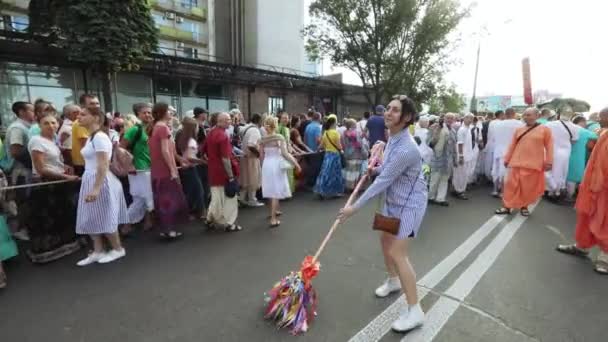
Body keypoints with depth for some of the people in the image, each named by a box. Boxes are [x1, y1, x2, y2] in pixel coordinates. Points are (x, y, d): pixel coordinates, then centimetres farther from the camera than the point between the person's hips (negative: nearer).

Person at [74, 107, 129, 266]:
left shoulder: (100, 137, -16)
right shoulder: (91, 137, 15)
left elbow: (103, 166, -22)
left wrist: (96, 188, -27)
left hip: (100, 181, -10)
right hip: (89, 180, 10)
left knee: (104, 218, 0)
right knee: (91, 219, 12)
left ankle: (118, 249, 15)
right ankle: (97, 251, 22)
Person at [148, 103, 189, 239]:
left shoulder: (154, 127, 14)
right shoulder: (163, 127, -14)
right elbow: (165, 151, -20)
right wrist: (173, 169, -19)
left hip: (158, 170, 9)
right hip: (166, 170, -9)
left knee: (163, 199, 12)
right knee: (170, 199, -1)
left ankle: (165, 228, 20)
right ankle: (168, 229, 4)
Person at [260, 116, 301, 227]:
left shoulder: (263, 139, 2)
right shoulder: (280, 137, -11)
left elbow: (261, 156, 6)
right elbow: (284, 153, -17)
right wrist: (295, 163, -10)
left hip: (266, 165, 5)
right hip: (277, 165, -5)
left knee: (271, 190, 20)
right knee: (276, 191, -1)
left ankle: (275, 210, 41)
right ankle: (273, 219, -1)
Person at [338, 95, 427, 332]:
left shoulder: (406, 148, -31)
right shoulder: (393, 137, 0)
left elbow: (383, 182, -28)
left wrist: (355, 207, -23)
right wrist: (376, 169, -3)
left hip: (409, 204, -10)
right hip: (393, 201, 10)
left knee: (397, 253, -10)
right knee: (385, 241, 21)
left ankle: (415, 311, 5)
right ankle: (393, 280, 46)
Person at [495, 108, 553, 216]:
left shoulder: (544, 129, 0)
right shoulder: (519, 130, 7)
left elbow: (549, 146, 0)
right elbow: (512, 146, 11)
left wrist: (549, 162, -4)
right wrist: (507, 159, 11)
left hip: (533, 165, -2)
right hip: (516, 163, 2)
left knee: (529, 187, 6)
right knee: (511, 185, 1)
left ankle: (524, 206, 23)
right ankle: (507, 206, 10)